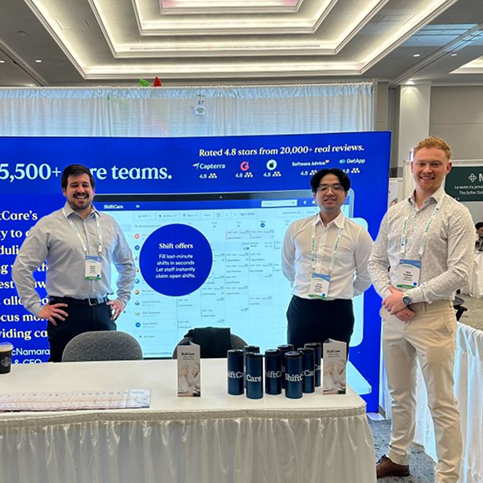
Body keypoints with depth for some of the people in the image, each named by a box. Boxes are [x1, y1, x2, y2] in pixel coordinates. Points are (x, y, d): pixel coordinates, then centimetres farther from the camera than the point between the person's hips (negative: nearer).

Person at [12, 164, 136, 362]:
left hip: (102, 312, 4)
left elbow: (127, 263, 23)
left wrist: (123, 298, 15)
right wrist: (36, 307, -5)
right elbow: (21, 267, -2)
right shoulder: (48, 225, -1)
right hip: (66, 313, -3)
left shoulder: (109, 223, 11)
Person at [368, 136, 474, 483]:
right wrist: (389, 293, -6)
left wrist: (409, 298, -15)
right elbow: (377, 261, 13)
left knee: (441, 403, 3)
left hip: (432, 316, -5)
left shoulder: (455, 214, -5)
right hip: (393, 314, 6)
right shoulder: (394, 213, 11)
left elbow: (459, 273, -13)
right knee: (400, 395, 18)